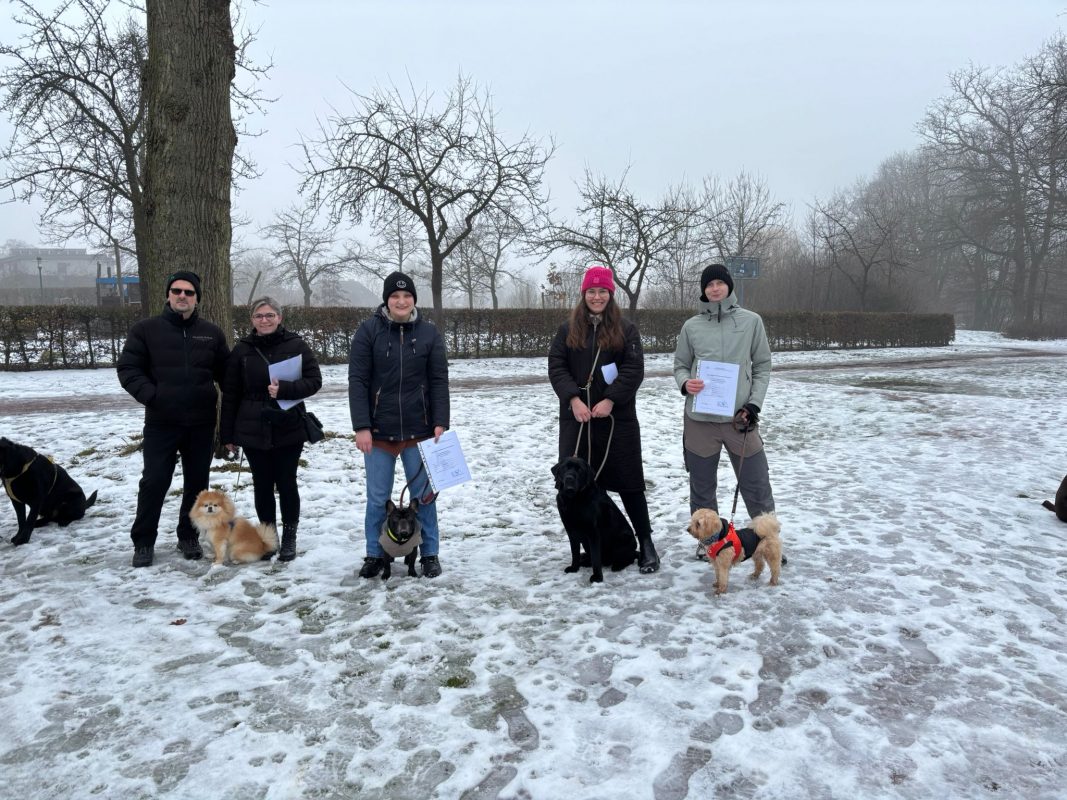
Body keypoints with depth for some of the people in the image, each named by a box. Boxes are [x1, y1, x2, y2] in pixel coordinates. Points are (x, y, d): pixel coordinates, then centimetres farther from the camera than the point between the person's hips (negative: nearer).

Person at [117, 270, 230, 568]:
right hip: (161, 422, -2)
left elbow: (226, 373, 11)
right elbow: (127, 368, -2)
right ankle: (143, 541, 17)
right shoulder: (146, 329, -1)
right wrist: (149, 394, -16)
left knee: (197, 483, 10)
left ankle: (188, 536, 25)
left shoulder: (211, 333, 6)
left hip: (202, 423, 2)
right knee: (154, 482, 1)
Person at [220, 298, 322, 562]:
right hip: (253, 431, 2)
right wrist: (228, 434, 5)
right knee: (262, 485, 8)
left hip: (289, 430, -2)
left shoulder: (296, 345, -1)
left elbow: (314, 380, -5)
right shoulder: (242, 350, 3)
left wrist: (284, 389, -21)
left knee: (286, 483, 4)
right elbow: (230, 394, 6)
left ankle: (289, 537, 19)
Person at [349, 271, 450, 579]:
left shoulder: (429, 332, 1)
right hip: (378, 431, -1)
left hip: (419, 430, 1)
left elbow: (439, 381, 0)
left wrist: (441, 423, -8)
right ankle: (375, 555, 23)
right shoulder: (369, 329, -3)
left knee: (424, 494, 9)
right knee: (377, 498, 8)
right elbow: (357, 380, -6)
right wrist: (361, 427, -12)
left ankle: (430, 554, 21)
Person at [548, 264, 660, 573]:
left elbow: (634, 369, -6)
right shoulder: (568, 329, 8)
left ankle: (645, 542, 10)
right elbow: (556, 366, 1)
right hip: (577, 417, 2)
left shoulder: (626, 329, 3)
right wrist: (574, 399, -14)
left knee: (627, 479, 1)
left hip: (617, 417, -2)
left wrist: (609, 400, -16)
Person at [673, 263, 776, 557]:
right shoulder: (691, 326, 3)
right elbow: (680, 365, 10)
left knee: (757, 486, 5)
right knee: (701, 487, 10)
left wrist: (754, 404, -6)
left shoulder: (751, 321, 3)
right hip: (700, 419, 1)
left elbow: (762, 367, 5)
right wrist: (685, 383, -12)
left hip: (740, 418, -1)